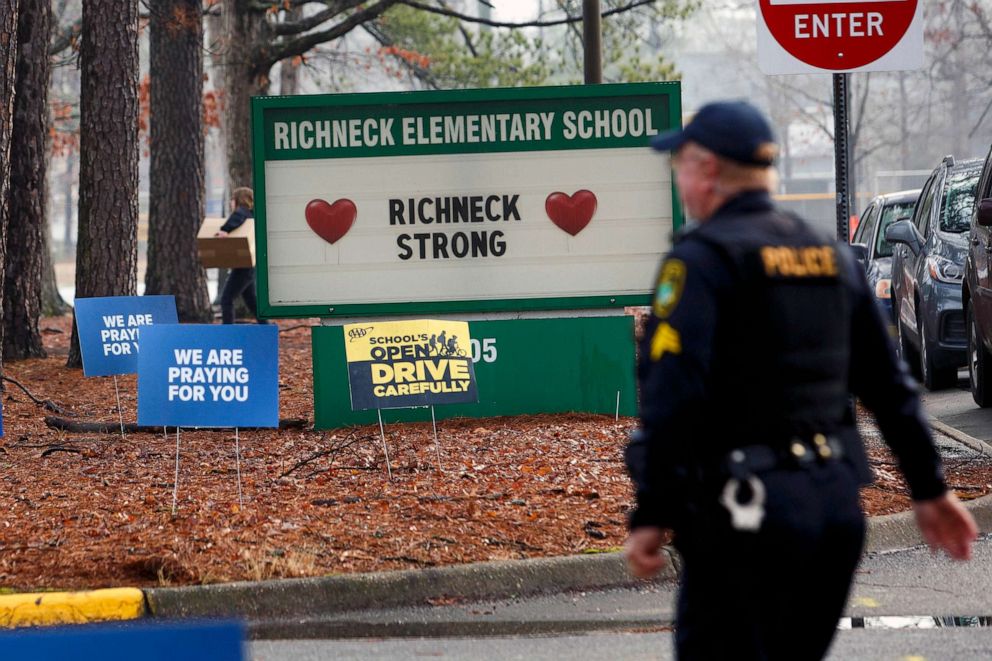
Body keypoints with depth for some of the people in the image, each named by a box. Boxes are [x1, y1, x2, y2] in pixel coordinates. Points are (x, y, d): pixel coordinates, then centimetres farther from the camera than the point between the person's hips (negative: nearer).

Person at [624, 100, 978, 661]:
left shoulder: (702, 258, -9)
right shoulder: (832, 257, 14)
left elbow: (672, 397, -19)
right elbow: (890, 385, 17)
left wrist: (652, 515, -17)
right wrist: (930, 489, 23)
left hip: (747, 507, -8)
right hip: (837, 503, 8)